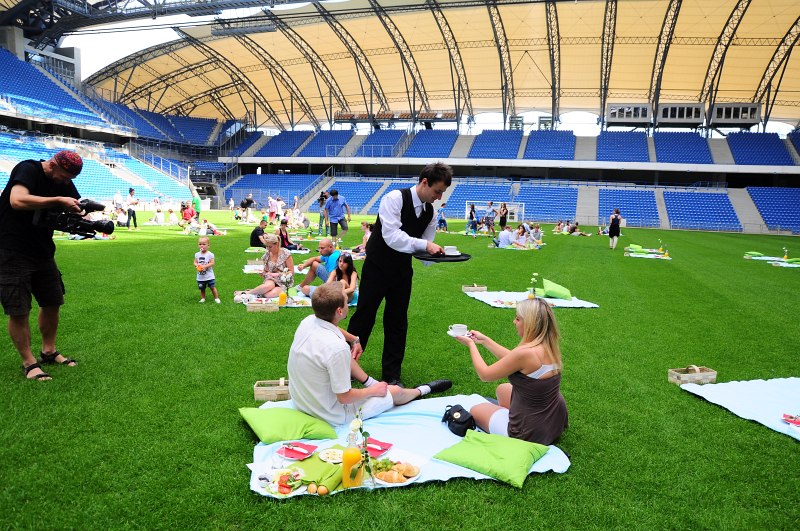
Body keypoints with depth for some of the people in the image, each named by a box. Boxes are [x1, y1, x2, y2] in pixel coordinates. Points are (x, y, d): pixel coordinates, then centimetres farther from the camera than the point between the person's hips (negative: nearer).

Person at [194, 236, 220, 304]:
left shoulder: (210, 254, -11)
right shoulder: (197, 254, 2)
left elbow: (212, 263, -14)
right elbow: (195, 262, 6)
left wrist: (204, 266, -25)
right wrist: (197, 265, -16)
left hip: (209, 276, -4)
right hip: (200, 276, 4)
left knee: (213, 287, 0)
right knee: (202, 288, 13)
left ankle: (216, 298, 12)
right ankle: (202, 298, 29)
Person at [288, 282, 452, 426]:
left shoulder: (308, 321, -11)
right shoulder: (337, 348, -35)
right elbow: (344, 398, -24)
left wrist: (355, 339, 28)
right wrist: (373, 391, -7)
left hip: (299, 400, 7)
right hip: (332, 416, -7)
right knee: (395, 392, 11)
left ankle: (371, 382, 37)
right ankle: (423, 390, 42)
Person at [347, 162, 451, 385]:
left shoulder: (430, 211, 1)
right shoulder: (395, 199, -19)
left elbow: (424, 248, 4)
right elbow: (392, 236, -30)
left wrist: (435, 251, -18)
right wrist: (425, 244, -33)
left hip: (402, 271, 6)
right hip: (377, 268, -5)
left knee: (398, 322, 9)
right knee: (364, 317, 4)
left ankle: (392, 375, 21)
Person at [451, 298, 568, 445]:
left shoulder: (525, 353, -30)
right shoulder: (547, 347, -6)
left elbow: (485, 374, -15)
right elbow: (512, 359, 13)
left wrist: (471, 344, 0)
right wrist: (484, 340, 16)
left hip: (531, 433, -8)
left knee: (475, 410, 18)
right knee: (503, 389, 30)